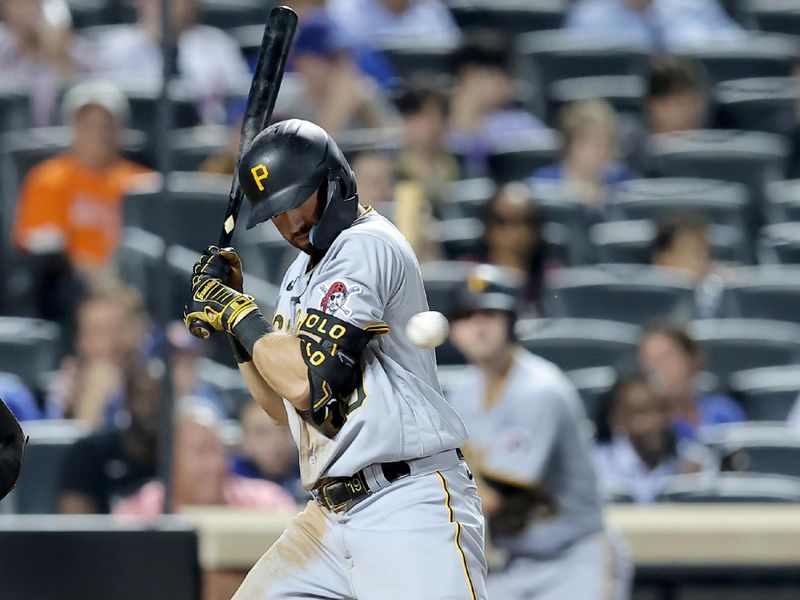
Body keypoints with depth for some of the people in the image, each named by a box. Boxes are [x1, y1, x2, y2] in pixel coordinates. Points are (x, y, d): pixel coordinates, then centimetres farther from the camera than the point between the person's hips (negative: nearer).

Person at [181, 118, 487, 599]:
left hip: (410, 510, -10)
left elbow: (308, 384, -19)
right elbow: (286, 409, 24)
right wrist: (232, 325, 13)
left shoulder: (367, 245, -10)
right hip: (332, 514, 10)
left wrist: (238, 313, -5)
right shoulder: (302, 274, 19)